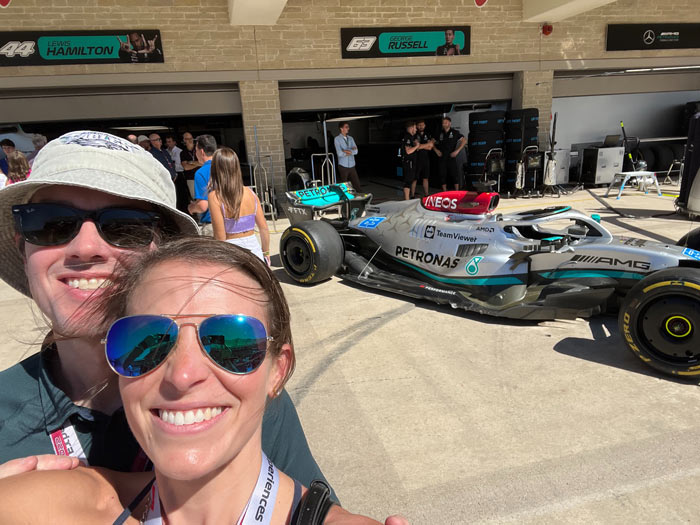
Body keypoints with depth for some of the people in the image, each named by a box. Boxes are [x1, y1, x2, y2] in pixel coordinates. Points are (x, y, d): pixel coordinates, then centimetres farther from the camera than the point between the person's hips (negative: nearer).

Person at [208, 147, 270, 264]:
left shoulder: (215, 196, -10)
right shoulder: (250, 193, 2)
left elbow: (220, 237, -12)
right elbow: (264, 228, 5)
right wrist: (266, 252, 19)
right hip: (254, 250, 4)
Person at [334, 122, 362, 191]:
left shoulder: (351, 138, 12)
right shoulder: (337, 139, -3)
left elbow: (355, 151, 1)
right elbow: (340, 153, -14)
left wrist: (347, 151, -14)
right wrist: (351, 150, -7)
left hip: (352, 165, 4)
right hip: (343, 166, -4)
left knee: (357, 184, 4)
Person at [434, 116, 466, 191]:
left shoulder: (455, 132, 0)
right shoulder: (440, 134, 9)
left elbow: (464, 140, -4)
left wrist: (457, 150, -12)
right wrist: (436, 150, 0)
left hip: (452, 157, -3)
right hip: (442, 158, 3)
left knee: (455, 175, -2)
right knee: (443, 176, 5)